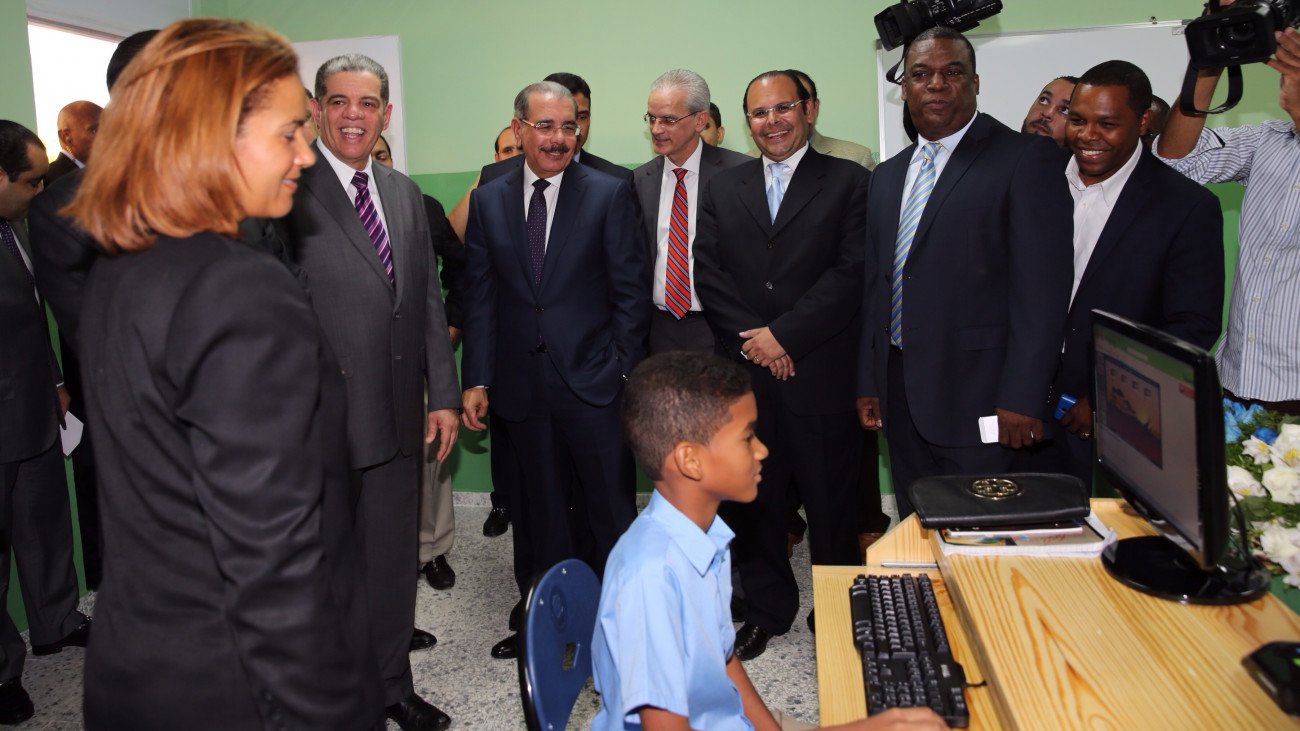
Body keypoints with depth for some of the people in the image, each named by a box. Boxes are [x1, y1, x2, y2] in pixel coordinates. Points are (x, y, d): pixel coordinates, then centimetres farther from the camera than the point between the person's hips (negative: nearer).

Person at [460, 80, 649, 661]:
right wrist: (477, 379, 1)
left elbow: (630, 292, -3)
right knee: (541, 511, 15)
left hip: (594, 382, -3)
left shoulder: (609, 194, -1)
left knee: (610, 511, 6)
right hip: (523, 388, 3)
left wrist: (622, 369, -9)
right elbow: (479, 297, 6)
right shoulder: (488, 201, 7)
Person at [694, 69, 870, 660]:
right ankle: (767, 610, 29)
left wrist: (782, 333, -13)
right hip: (744, 377, 3)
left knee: (831, 502, 6)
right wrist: (751, 340, -8)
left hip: (821, 373, -3)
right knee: (752, 500, 11)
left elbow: (851, 273, -7)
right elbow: (708, 274, 5)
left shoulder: (849, 182, 3)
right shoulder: (722, 190, 14)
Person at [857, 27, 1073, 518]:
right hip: (900, 395, 6)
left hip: (978, 399, -6)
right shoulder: (887, 175, 16)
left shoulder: (1027, 158, -5)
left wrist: (1022, 399, -17)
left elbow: (1043, 288, -12)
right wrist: (869, 383, 13)